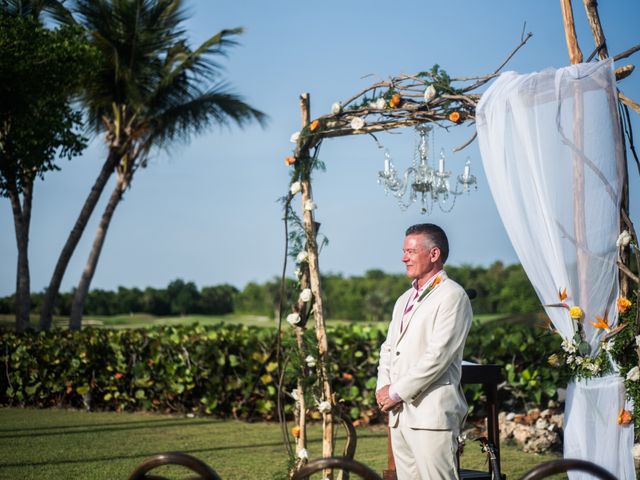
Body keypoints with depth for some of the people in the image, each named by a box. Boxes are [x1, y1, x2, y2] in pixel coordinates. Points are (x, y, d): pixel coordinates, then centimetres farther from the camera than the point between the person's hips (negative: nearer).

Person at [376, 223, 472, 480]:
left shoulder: (452, 296, -6)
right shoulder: (404, 300, 22)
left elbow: (438, 355, -15)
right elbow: (388, 349, 20)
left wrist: (397, 391, -13)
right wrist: (383, 387, 1)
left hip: (432, 413, -8)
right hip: (399, 414, 8)